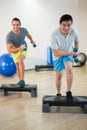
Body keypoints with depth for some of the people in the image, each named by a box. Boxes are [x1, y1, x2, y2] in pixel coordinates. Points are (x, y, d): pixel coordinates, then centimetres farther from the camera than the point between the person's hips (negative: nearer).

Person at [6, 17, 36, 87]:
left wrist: (32, 41, 19)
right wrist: (19, 48, -45)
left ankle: (22, 80, -25)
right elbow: (9, 50, -34)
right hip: (15, 50, 0)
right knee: (18, 66, 7)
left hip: (23, 48, 0)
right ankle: (20, 81, 28)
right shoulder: (9, 36, -35)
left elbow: (28, 34, 2)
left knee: (20, 60, -27)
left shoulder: (23, 30, -25)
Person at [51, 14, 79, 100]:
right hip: (58, 56, -1)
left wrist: (75, 52, 0)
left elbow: (76, 41, 4)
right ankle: (58, 93, 31)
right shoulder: (55, 35, -31)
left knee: (69, 69, -27)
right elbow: (55, 53, -28)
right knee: (58, 76, 6)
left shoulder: (74, 32, -22)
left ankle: (69, 92, -15)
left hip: (69, 54, 1)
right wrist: (71, 53, -26)